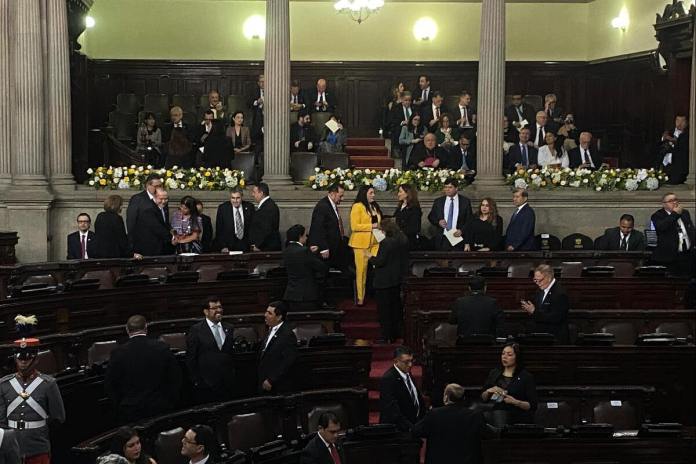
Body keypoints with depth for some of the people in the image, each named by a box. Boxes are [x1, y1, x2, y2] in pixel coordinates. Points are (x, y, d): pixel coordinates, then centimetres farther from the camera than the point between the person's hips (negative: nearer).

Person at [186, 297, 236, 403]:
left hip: (227, 384, 4)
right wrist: (196, 381, -6)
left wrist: (232, 376, 11)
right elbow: (190, 359, -4)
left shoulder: (229, 328, 11)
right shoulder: (196, 330, -4)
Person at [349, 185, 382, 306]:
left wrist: (380, 226, 7)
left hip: (375, 242, 6)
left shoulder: (375, 206, 15)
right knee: (361, 270, 1)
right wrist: (372, 226, -17)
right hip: (361, 243, -6)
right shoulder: (357, 207, -8)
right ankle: (360, 298, 10)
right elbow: (354, 226, -15)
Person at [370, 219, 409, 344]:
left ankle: (387, 337, 4)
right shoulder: (403, 240, 2)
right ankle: (396, 333, 26)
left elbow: (380, 262, -22)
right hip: (398, 279, 8)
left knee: (384, 309, 1)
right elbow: (405, 259, 11)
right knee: (396, 306, 18)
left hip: (384, 282, -8)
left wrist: (370, 257, -5)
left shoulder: (386, 243, -23)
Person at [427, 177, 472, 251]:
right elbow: (431, 217, 16)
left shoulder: (465, 201, 4)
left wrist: (462, 230, -11)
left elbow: (469, 220, 4)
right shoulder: (438, 201, 10)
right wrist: (438, 222, -5)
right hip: (441, 239, 2)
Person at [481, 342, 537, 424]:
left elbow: (532, 406, -3)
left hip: (520, 422, -3)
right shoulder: (494, 374, 11)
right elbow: (483, 399, 17)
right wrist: (488, 391, -3)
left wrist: (515, 402, -17)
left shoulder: (526, 377, -1)